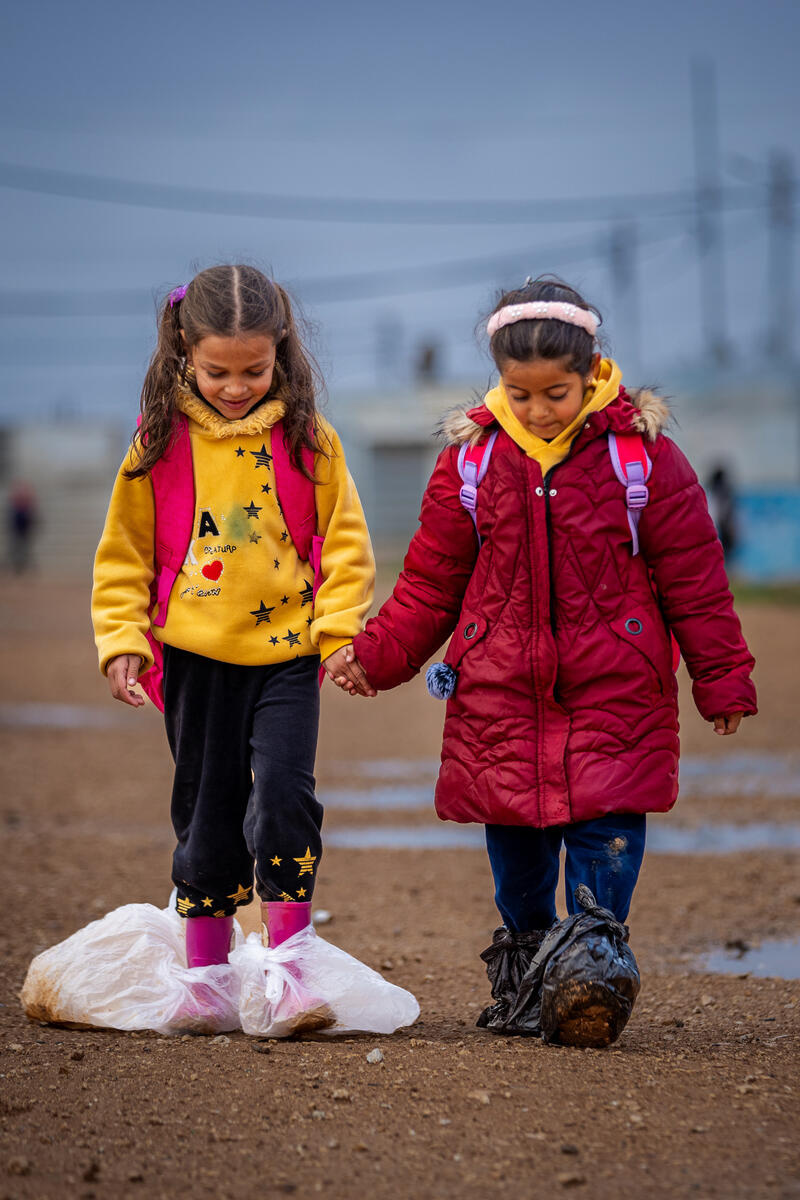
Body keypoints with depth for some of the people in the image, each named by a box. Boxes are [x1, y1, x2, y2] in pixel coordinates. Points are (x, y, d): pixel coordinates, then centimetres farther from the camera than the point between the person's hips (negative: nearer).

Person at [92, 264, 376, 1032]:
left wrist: (341, 626, -5)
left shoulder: (308, 439, 0)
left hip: (287, 653, -1)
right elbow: (123, 553, 6)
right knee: (207, 815, 9)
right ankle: (206, 974, 21)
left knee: (283, 796, -14)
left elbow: (345, 541, 5)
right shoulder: (159, 444, 0)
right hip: (195, 657, 1)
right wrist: (121, 638, -2)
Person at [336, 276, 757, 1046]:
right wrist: (378, 657, 2)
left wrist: (722, 679, 3)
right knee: (514, 840, 7)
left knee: (606, 834, -8)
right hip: (501, 693, 2)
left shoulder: (643, 455, -4)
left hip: (613, 693, -2)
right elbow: (430, 581, 10)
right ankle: (523, 975, 22)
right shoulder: (472, 458, 2)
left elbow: (693, 580, 1)